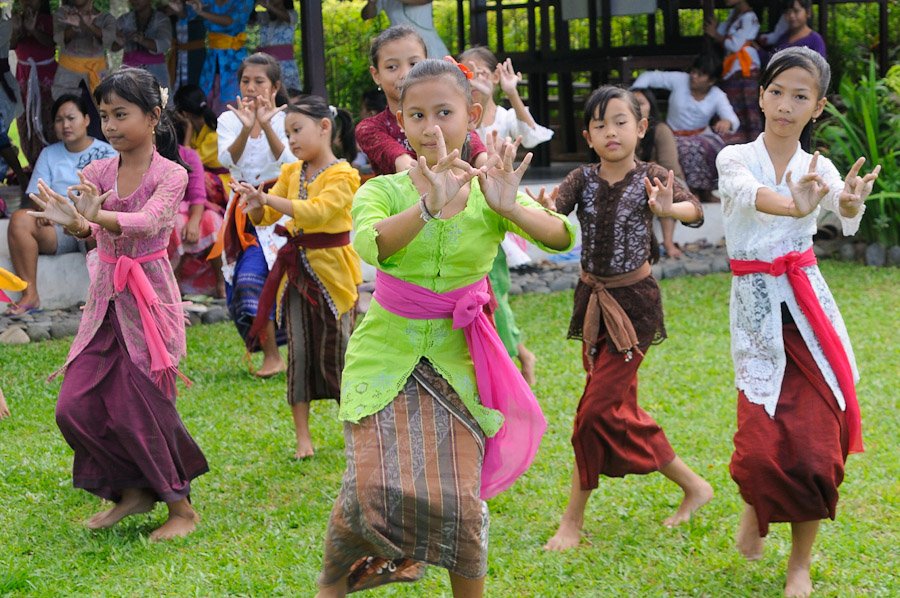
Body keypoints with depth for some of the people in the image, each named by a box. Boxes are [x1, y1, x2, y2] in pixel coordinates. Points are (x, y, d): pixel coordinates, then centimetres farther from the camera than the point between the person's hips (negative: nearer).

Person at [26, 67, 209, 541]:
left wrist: (96, 216, -45)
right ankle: (133, 490, 20)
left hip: (149, 297, -5)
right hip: (105, 299, 5)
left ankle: (181, 507, 13)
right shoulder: (97, 173, 3)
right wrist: (78, 222, -39)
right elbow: (87, 226, -14)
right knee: (75, 408, 0)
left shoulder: (170, 174, -8)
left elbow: (147, 221, -27)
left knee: (138, 409, -5)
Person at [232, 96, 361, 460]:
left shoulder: (342, 175, -10)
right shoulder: (292, 173, 9)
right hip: (296, 269, 6)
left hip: (332, 269, -6)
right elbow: (264, 218, 9)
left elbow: (317, 210, -26)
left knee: (336, 353, 0)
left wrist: (267, 198, -31)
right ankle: (302, 438, 9)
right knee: (298, 352, 4)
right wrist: (254, 205, -15)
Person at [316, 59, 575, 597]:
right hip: (386, 355, -1)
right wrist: (427, 208, -48)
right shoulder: (383, 190, -7)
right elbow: (371, 243, -29)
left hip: (456, 360, 1)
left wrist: (510, 209, -39)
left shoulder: (490, 191, -4)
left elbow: (563, 238, -19)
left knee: (459, 502, -4)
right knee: (375, 489, -13)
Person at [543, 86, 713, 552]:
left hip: (634, 303, -5)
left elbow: (695, 211, -27)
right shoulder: (583, 179, -1)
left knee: (596, 409, -7)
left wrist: (668, 209, -50)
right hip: (593, 300, 5)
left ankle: (573, 521, 4)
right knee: (618, 408, 12)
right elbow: (552, 211, -19)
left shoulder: (651, 178, -10)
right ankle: (692, 485, 30)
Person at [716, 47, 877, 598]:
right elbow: (749, 193, -28)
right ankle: (756, 508, 28)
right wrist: (794, 206, -51)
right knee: (762, 445, -8)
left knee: (815, 445, -3)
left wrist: (850, 203, -47)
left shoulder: (818, 168, 2)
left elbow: (846, 216, -21)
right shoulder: (735, 159, -3)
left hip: (809, 308, 2)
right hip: (757, 310, -1)